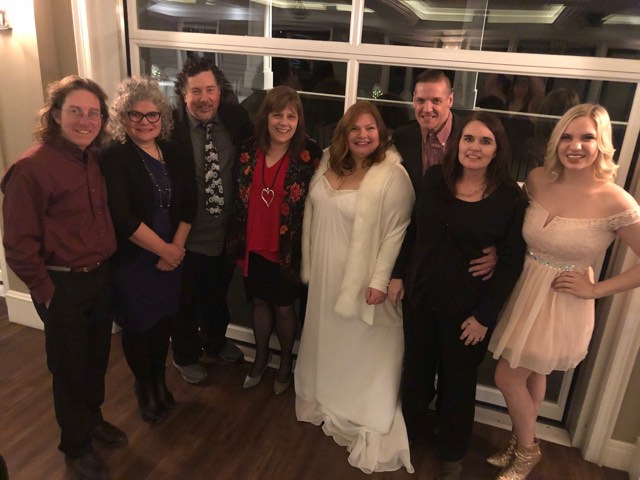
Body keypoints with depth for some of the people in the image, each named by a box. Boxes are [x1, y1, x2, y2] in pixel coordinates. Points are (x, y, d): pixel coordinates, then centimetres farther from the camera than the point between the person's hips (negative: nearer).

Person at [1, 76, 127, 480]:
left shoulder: (94, 161, 2)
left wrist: (106, 265, 9)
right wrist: (46, 291, -12)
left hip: (100, 277, 6)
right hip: (63, 286, -6)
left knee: (97, 358, 22)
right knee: (69, 367, 13)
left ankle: (93, 419, 47)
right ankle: (76, 446, 35)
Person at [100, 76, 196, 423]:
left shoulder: (171, 152, 4)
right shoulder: (114, 158, -14)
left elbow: (188, 202, 2)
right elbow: (122, 218, -22)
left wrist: (177, 247, -8)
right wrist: (164, 249, -15)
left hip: (171, 257, 5)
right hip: (132, 261, -5)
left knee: (163, 321, 17)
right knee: (138, 326, 11)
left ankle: (160, 381, 40)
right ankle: (144, 387, 35)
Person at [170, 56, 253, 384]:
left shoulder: (236, 119, -7)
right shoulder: (170, 127, -19)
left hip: (227, 231, 4)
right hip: (188, 235, -4)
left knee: (218, 294, 26)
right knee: (186, 300, 18)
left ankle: (216, 341, 54)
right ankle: (185, 356, 44)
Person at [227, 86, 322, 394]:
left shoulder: (309, 155, -13)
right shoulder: (249, 150, -3)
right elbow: (240, 198, 4)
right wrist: (236, 239, 5)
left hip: (288, 248, -3)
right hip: (254, 244, 3)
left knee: (284, 307, 13)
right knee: (259, 302, 19)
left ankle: (286, 363, 38)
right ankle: (261, 357, 43)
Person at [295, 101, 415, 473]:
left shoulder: (393, 175, -18)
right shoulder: (328, 165, 3)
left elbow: (396, 232, -19)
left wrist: (380, 280, -21)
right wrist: (308, 264, 11)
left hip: (361, 278, -6)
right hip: (326, 274, 7)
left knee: (359, 348, 9)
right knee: (326, 338, 23)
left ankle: (363, 418, 30)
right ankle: (325, 398, 47)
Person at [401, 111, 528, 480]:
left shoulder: (510, 197, -13)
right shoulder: (434, 178, -4)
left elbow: (511, 263, -11)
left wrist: (485, 316, -11)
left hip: (468, 308, -3)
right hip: (421, 297, 3)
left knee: (458, 381, 17)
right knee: (416, 369, 21)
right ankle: (408, 429, 49)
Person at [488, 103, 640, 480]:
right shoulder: (538, 179, -5)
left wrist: (595, 289, -13)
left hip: (563, 304, -5)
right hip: (525, 290, 5)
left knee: (507, 377, 6)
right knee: (532, 375, 22)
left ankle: (527, 449, 34)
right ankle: (524, 444, 45)